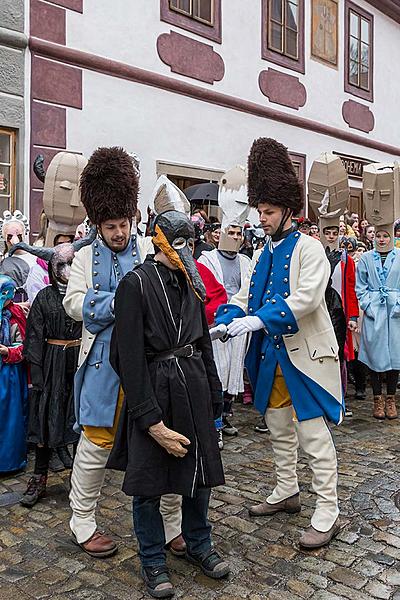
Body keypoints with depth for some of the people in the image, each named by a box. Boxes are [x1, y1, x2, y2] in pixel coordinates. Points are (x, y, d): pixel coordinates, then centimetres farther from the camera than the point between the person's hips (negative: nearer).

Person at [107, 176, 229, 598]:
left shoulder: (191, 282, 7)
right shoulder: (136, 283, -13)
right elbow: (129, 356, -17)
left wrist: (213, 394, 11)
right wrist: (152, 422, -18)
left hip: (193, 387, 6)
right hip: (153, 390, -6)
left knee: (200, 472, 16)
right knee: (148, 483, 9)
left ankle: (198, 544, 39)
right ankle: (153, 560, 30)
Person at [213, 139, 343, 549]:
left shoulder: (309, 249, -10)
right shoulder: (262, 255, 12)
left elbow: (307, 297, -23)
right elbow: (246, 295, 7)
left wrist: (260, 318, -31)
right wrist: (224, 321, -12)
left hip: (304, 355, -8)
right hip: (271, 357, 8)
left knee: (313, 435, -2)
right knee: (279, 430, 19)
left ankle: (327, 513, 11)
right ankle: (287, 492, 37)